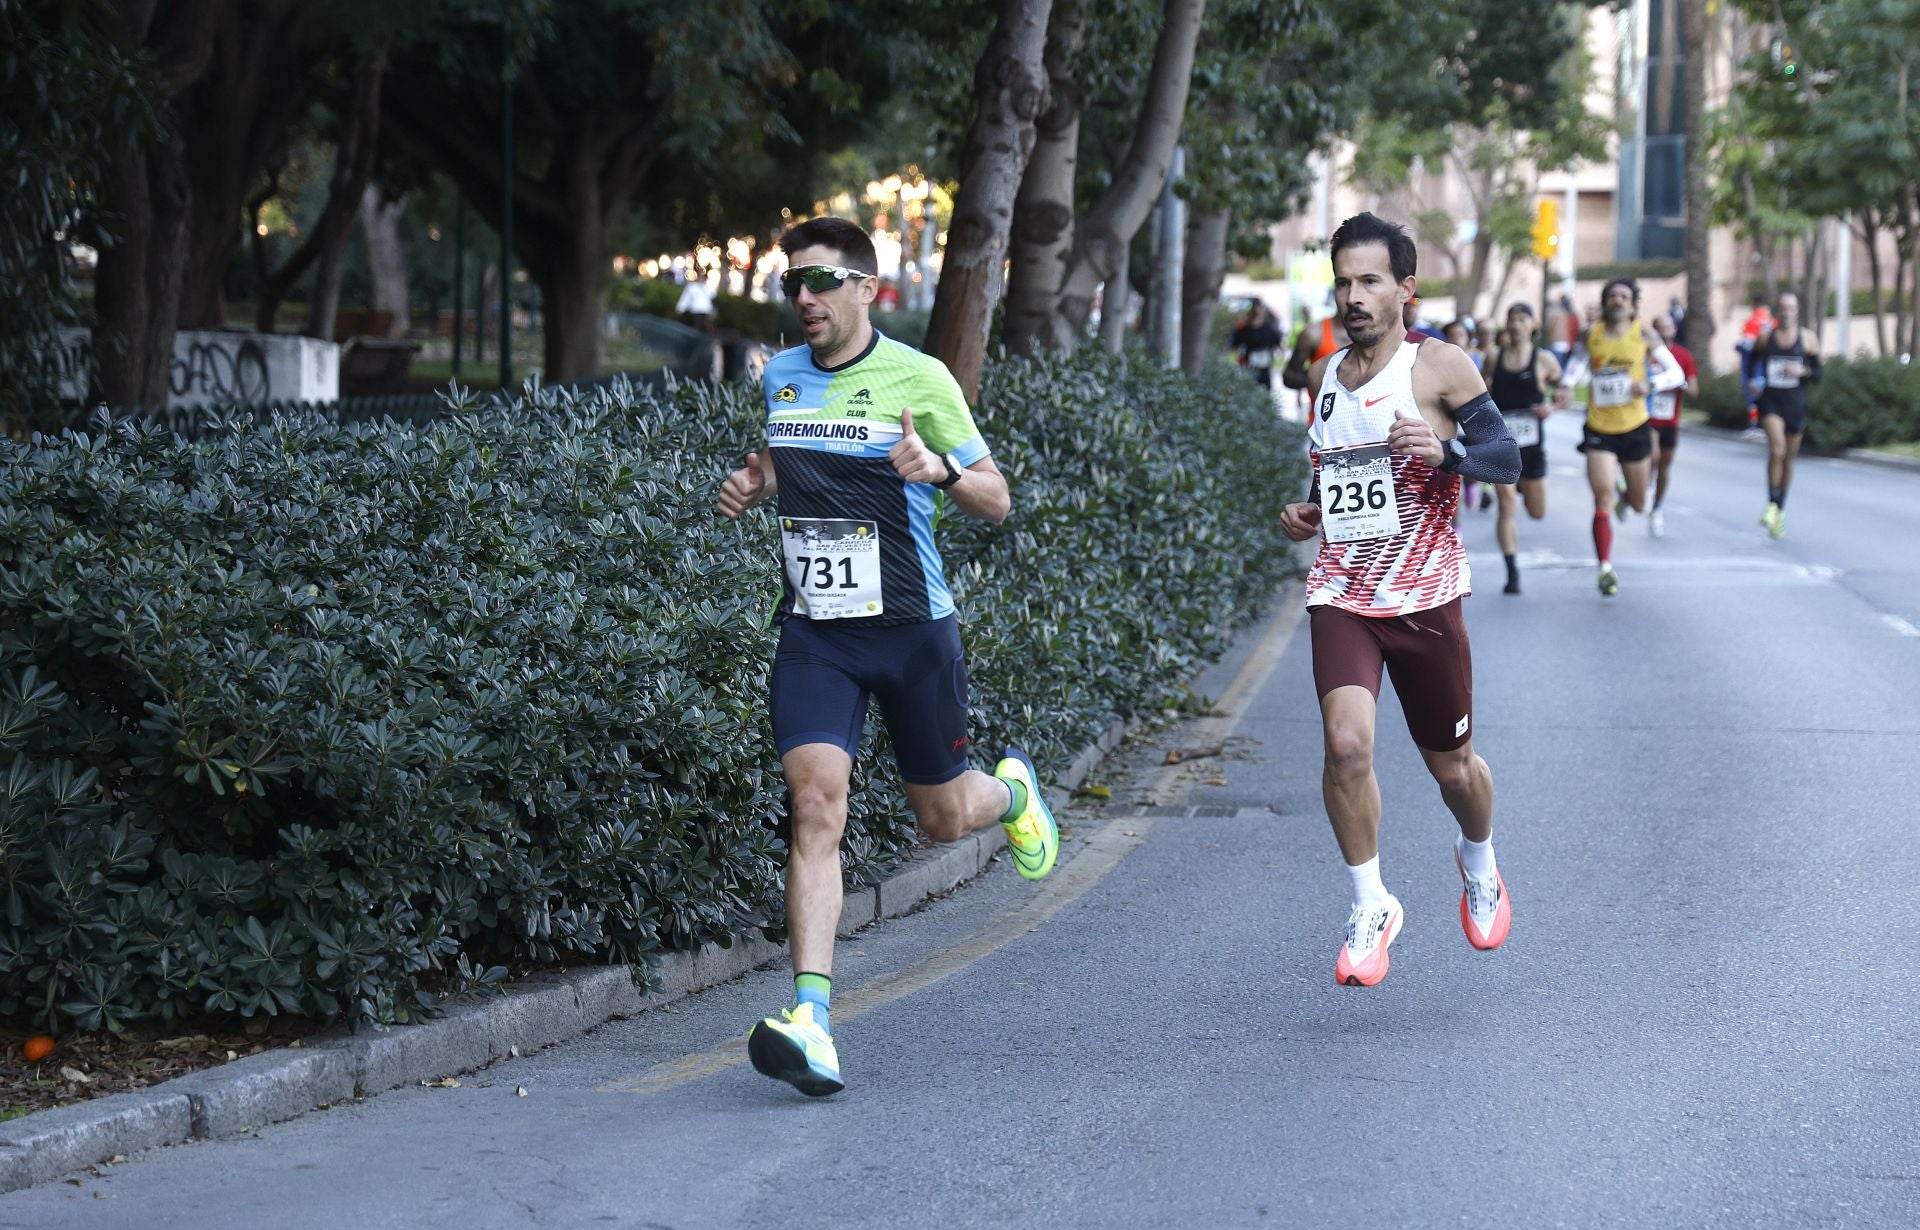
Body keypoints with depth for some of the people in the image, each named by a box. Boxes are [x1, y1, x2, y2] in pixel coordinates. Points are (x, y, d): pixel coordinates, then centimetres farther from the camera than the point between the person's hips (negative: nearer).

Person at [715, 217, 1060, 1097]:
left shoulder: (918, 378, -7)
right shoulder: (779, 377, 6)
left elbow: (995, 501, -3)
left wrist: (940, 471, -24)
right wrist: (753, 482, 4)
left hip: (910, 626, -2)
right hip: (813, 629, 2)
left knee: (943, 818, 11)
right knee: (816, 804, -16)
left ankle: (1013, 789, 49)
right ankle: (811, 1020, -22)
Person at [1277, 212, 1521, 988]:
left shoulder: (1439, 368, -5)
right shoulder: (1324, 378, 11)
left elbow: (1507, 458, -9)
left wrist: (1444, 452, -28)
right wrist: (1310, 516, 8)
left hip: (1425, 595, -2)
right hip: (1340, 592, 3)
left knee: (1451, 764, 11)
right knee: (1346, 744, -20)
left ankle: (1478, 863, 44)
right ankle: (1371, 908, -4)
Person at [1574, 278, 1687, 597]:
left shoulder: (1643, 333, -6)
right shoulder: (1592, 333, -1)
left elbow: (1676, 374, -7)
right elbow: (1581, 366, 19)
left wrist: (1650, 384, -24)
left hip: (1634, 427, 0)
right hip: (1599, 429, 0)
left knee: (1639, 505, 15)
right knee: (1603, 499, -13)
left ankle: (1626, 496, 53)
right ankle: (1605, 569, -7)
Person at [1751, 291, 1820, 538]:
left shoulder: (1808, 339, 1)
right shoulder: (1765, 337, 0)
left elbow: (1818, 373, 4)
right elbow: (1753, 365, 13)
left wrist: (1803, 371, -16)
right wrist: (1754, 384, -5)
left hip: (1795, 404, 2)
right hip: (1770, 402, -2)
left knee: (1789, 458, 11)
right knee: (1777, 449, -24)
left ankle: (1780, 511, 26)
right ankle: (1771, 505, -16)